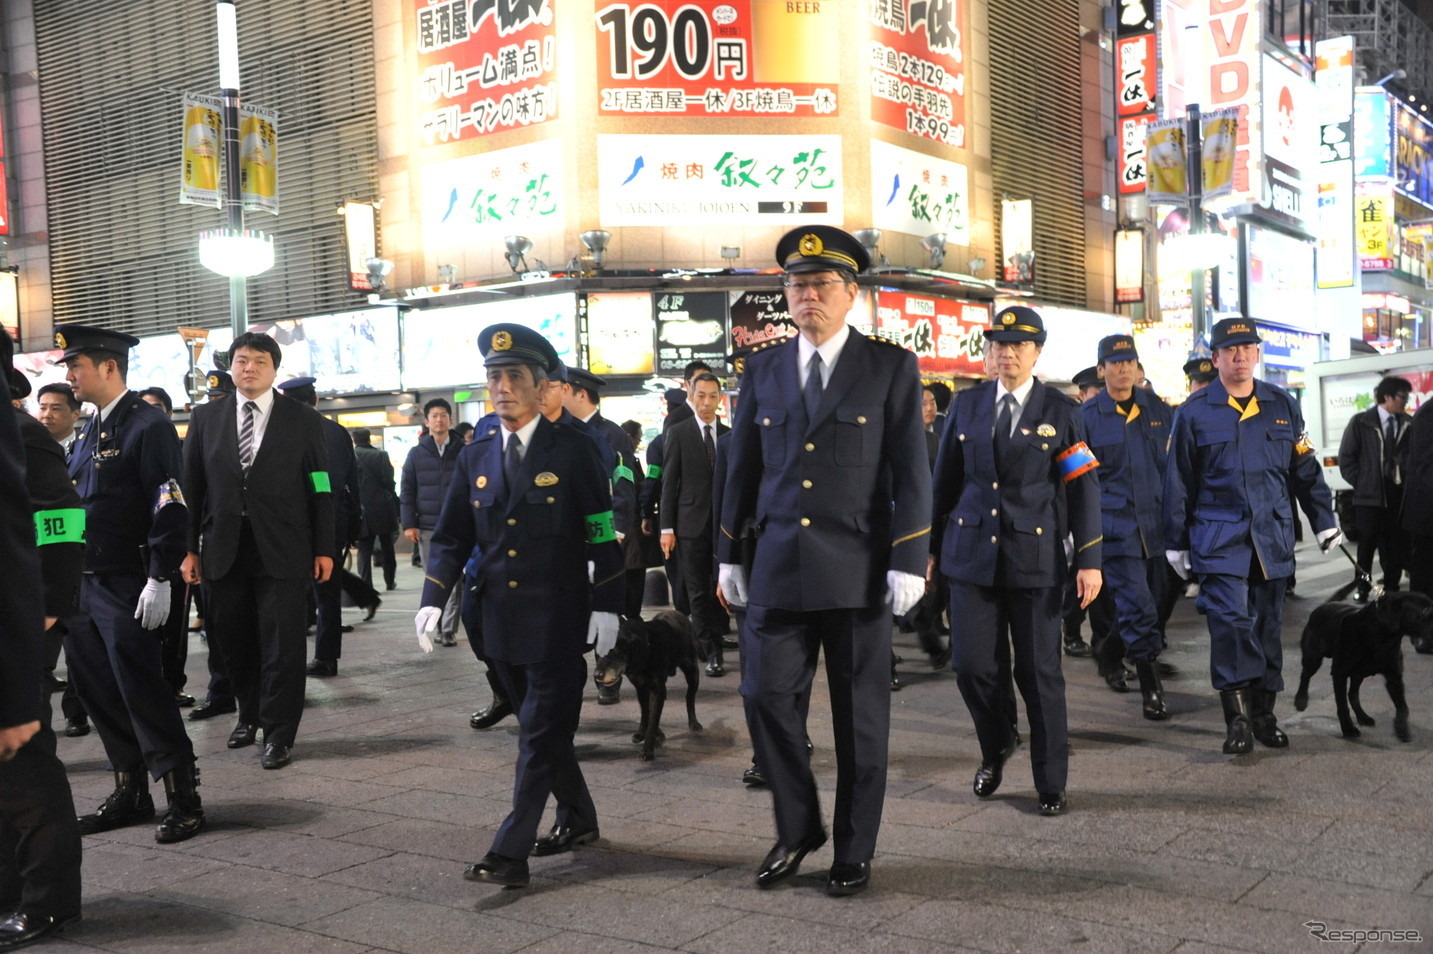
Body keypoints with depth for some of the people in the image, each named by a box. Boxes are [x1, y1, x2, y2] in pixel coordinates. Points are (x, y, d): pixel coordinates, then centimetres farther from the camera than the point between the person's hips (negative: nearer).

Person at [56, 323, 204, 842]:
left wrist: (160, 581, -21)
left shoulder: (148, 426, -11)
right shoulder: (91, 431, 15)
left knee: (142, 692, -6)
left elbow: (169, 507, -17)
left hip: (126, 588, -9)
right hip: (82, 585, 9)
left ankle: (183, 799, 4)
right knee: (99, 694, 12)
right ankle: (129, 793, 24)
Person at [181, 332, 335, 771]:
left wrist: (324, 549, -3)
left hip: (282, 552, -3)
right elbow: (192, 486, 8)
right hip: (224, 550, 3)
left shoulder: (302, 419, 2)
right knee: (230, 640, 12)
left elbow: (320, 487, 1)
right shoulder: (205, 417, 8)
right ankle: (251, 714, 35)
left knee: (282, 645, -1)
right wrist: (190, 548, 3)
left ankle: (278, 735, 11)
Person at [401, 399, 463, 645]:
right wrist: (408, 524, -1)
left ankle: (449, 629, -1)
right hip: (427, 528, 2)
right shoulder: (416, 453, 8)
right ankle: (437, 626, 15)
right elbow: (407, 491, 7)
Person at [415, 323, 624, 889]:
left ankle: (511, 852, -2)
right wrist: (434, 600, -3)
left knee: (541, 733, -4)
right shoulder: (476, 456, 8)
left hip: (557, 618, -5)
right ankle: (577, 819, 33)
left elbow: (602, 530, -6)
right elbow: (451, 536, 9)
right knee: (539, 726, 16)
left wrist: (606, 605, -10)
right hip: (500, 616, 5)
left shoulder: (572, 449, -5)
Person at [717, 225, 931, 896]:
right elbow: (741, 467, 12)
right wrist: (728, 555, 12)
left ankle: (854, 851, 23)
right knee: (766, 698, 0)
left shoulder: (891, 367, -1)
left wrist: (908, 562, -9)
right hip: (778, 566, 3)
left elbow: (910, 473, -3)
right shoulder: (763, 368, 8)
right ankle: (797, 829, 22)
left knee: (860, 715, 6)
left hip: (858, 568, -2)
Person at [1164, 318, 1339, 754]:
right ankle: (1238, 717, -10)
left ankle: (1263, 714, 20)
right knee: (1230, 619, -15)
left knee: (1267, 623, 9)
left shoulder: (1283, 405, 9)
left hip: (1273, 534, 3)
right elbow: (1178, 482, 5)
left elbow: (1305, 469, 15)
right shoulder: (1194, 411, 1)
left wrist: (1324, 521, 11)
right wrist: (1176, 543, 5)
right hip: (1218, 534, -3)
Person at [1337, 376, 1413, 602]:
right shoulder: (1361, 422, -2)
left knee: (1396, 543, 4)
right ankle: (1362, 587, 12)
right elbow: (1346, 457, 1)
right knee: (1368, 542, 3)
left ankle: (1392, 586, 14)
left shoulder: (1408, 423, 5)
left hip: (1399, 494, 2)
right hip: (1370, 494, -2)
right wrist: (1361, 483, -2)